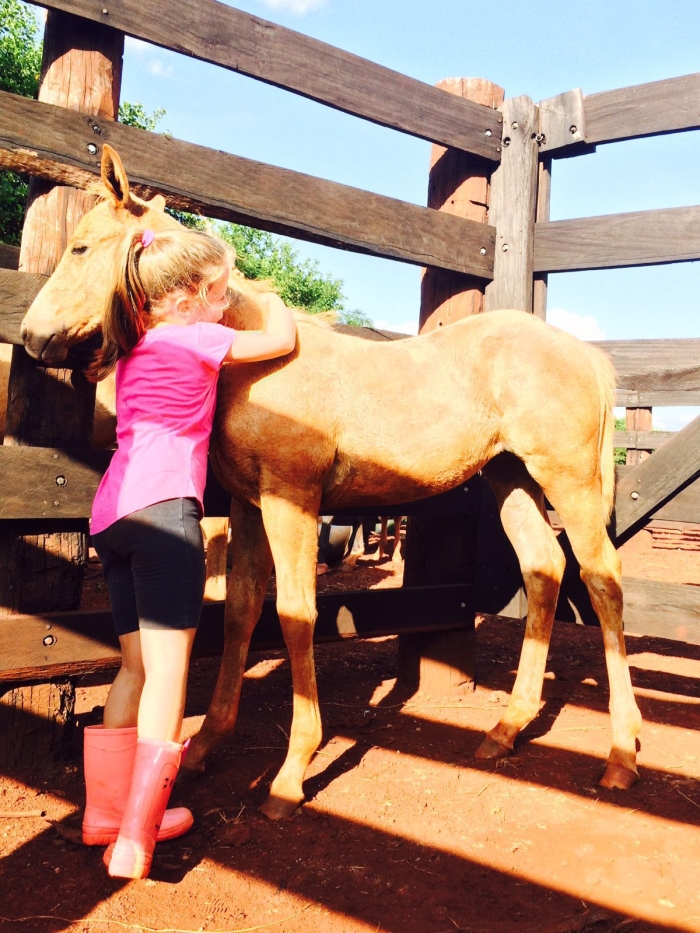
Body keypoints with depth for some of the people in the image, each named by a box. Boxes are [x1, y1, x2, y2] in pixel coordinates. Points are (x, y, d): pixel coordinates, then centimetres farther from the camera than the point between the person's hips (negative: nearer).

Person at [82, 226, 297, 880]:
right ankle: (135, 839, -5)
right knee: (168, 668, -5)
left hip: (111, 512, 8)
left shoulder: (136, 345, 20)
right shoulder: (195, 338, 0)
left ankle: (105, 812, 22)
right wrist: (273, 301, 29)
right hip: (163, 508, -8)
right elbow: (282, 340, 9)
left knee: (136, 667, 16)